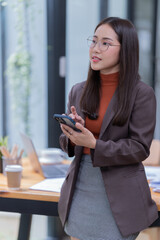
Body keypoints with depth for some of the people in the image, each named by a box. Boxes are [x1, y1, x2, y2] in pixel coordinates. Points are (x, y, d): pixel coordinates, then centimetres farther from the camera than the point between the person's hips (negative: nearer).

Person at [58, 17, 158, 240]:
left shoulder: (142, 93, -8)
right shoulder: (78, 91, 7)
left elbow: (140, 148, -11)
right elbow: (66, 142, 12)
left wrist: (94, 144, -22)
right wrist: (72, 135, -12)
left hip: (117, 195, -4)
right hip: (80, 188, 4)